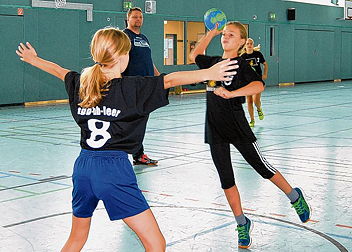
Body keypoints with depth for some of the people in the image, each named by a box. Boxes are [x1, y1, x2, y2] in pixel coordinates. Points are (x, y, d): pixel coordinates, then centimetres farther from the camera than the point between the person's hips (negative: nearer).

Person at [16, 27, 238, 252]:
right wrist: (208, 73, -21)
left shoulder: (81, 84, 8)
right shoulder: (130, 87, -10)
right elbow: (171, 80, -18)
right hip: (114, 169, -7)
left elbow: (58, 70, 28)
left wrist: (33, 59, 46)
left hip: (83, 166, 7)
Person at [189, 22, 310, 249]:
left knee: (263, 168, 4)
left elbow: (259, 85, -27)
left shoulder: (242, 65, -8)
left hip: (237, 127, -5)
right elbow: (195, 55, 30)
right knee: (226, 181, 6)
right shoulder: (213, 62, 10)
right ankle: (242, 224, 20)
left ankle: (295, 197, 29)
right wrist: (211, 33, 24)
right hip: (215, 129, 5)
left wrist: (231, 93, -39)